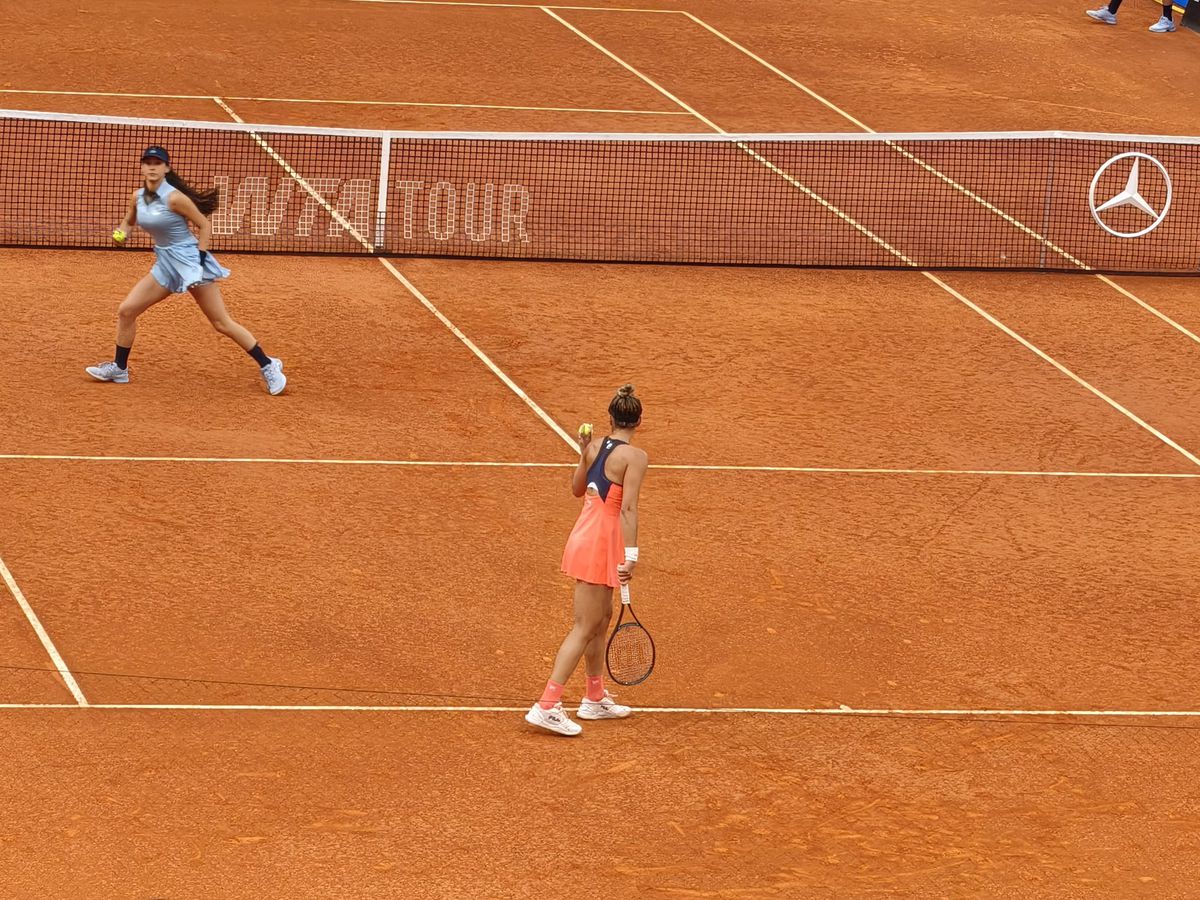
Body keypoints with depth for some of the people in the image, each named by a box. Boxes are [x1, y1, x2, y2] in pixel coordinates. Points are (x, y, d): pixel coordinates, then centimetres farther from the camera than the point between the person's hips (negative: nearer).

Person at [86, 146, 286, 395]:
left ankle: (268, 366, 2)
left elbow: (204, 225, -9)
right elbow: (129, 221, 23)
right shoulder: (137, 197, 3)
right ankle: (119, 368, 18)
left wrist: (201, 259, -15)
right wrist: (121, 232, 0)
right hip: (165, 264, 7)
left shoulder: (174, 198, -18)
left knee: (222, 323, -7)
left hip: (189, 260, -7)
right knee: (126, 310, 3)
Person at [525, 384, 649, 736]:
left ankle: (595, 698, 33)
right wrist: (631, 555, -22)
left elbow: (577, 489, 21)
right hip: (602, 543, -8)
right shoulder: (634, 456, -14)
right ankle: (547, 706, -8)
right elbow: (628, 508, -20)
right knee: (585, 628, -4)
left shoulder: (594, 448, 6)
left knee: (602, 618, 22)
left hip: (585, 534, 8)